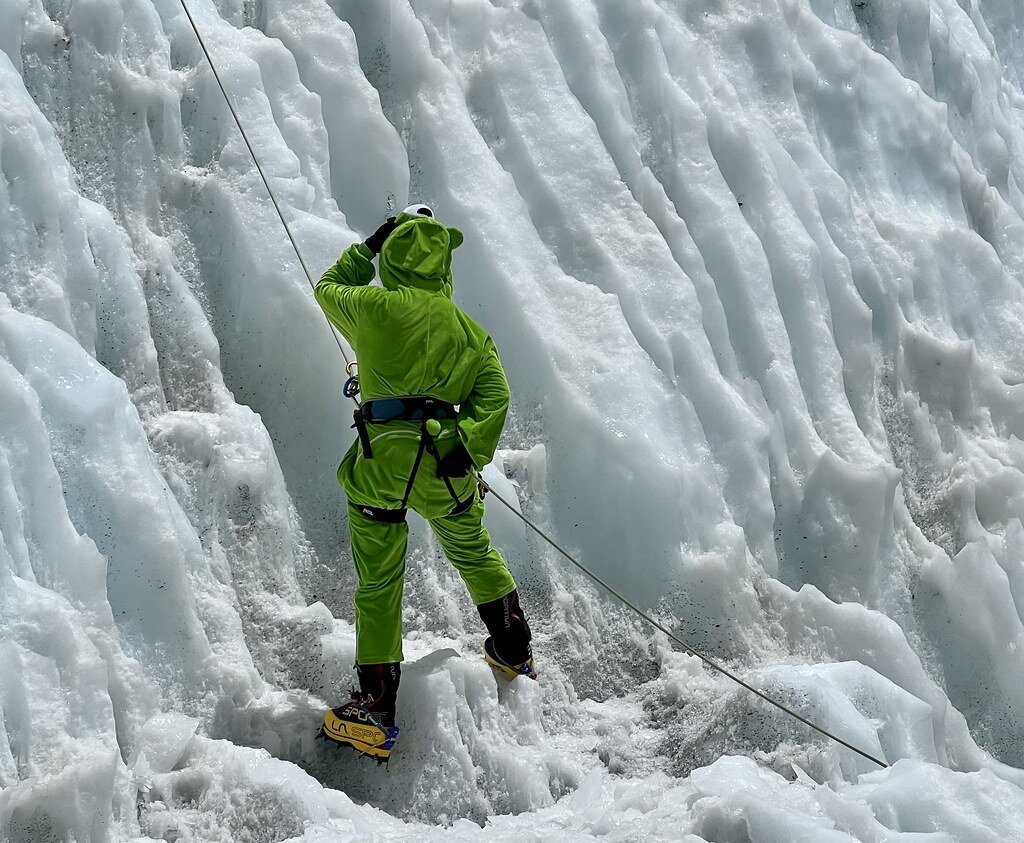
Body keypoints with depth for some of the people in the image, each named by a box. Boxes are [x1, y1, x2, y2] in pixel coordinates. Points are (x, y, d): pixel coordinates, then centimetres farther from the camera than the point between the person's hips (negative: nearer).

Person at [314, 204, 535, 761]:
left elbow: (328, 287, 18)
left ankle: (376, 711, 5)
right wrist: (469, 449, -9)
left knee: (378, 587, 5)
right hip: (444, 465, 3)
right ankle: (514, 651, 42)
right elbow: (494, 393, -2)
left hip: (380, 464, -3)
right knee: (474, 554, 28)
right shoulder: (468, 329, 9)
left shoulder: (376, 307, -2)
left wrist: (366, 247, 29)